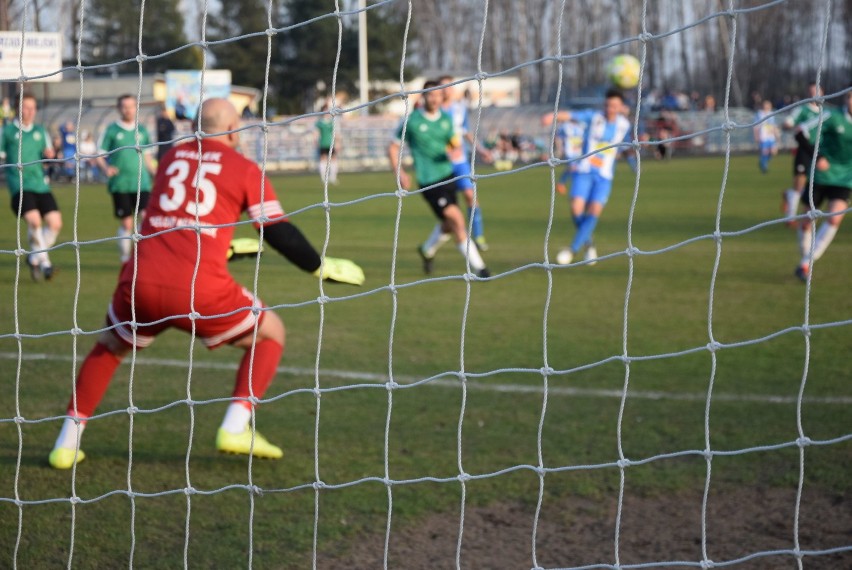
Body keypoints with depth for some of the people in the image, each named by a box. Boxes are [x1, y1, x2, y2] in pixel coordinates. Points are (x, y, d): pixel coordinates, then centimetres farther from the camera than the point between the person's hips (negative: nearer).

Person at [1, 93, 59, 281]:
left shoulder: (41, 131, 17)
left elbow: (48, 154, 18)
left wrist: (50, 154, -4)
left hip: (40, 184, 5)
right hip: (19, 185, -5)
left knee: (55, 222, -6)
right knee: (34, 220, -24)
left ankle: (35, 257, 14)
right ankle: (44, 260, -10)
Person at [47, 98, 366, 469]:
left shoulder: (171, 157, 20)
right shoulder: (244, 169, 8)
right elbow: (278, 232, 3)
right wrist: (322, 268, 16)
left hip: (142, 282, 4)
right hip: (200, 291, -4)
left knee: (110, 346, 30)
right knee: (270, 334, 19)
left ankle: (67, 444, 20)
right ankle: (235, 428, 4)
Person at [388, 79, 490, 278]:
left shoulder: (446, 118, 7)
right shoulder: (411, 121, -8)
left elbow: (454, 143, 16)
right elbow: (393, 147, 0)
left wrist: (456, 143, -9)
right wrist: (399, 172, -14)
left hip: (447, 175, 7)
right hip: (429, 181, -7)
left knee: (449, 224, 17)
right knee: (457, 220, -16)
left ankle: (427, 250, 47)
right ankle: (478, 268, -12)